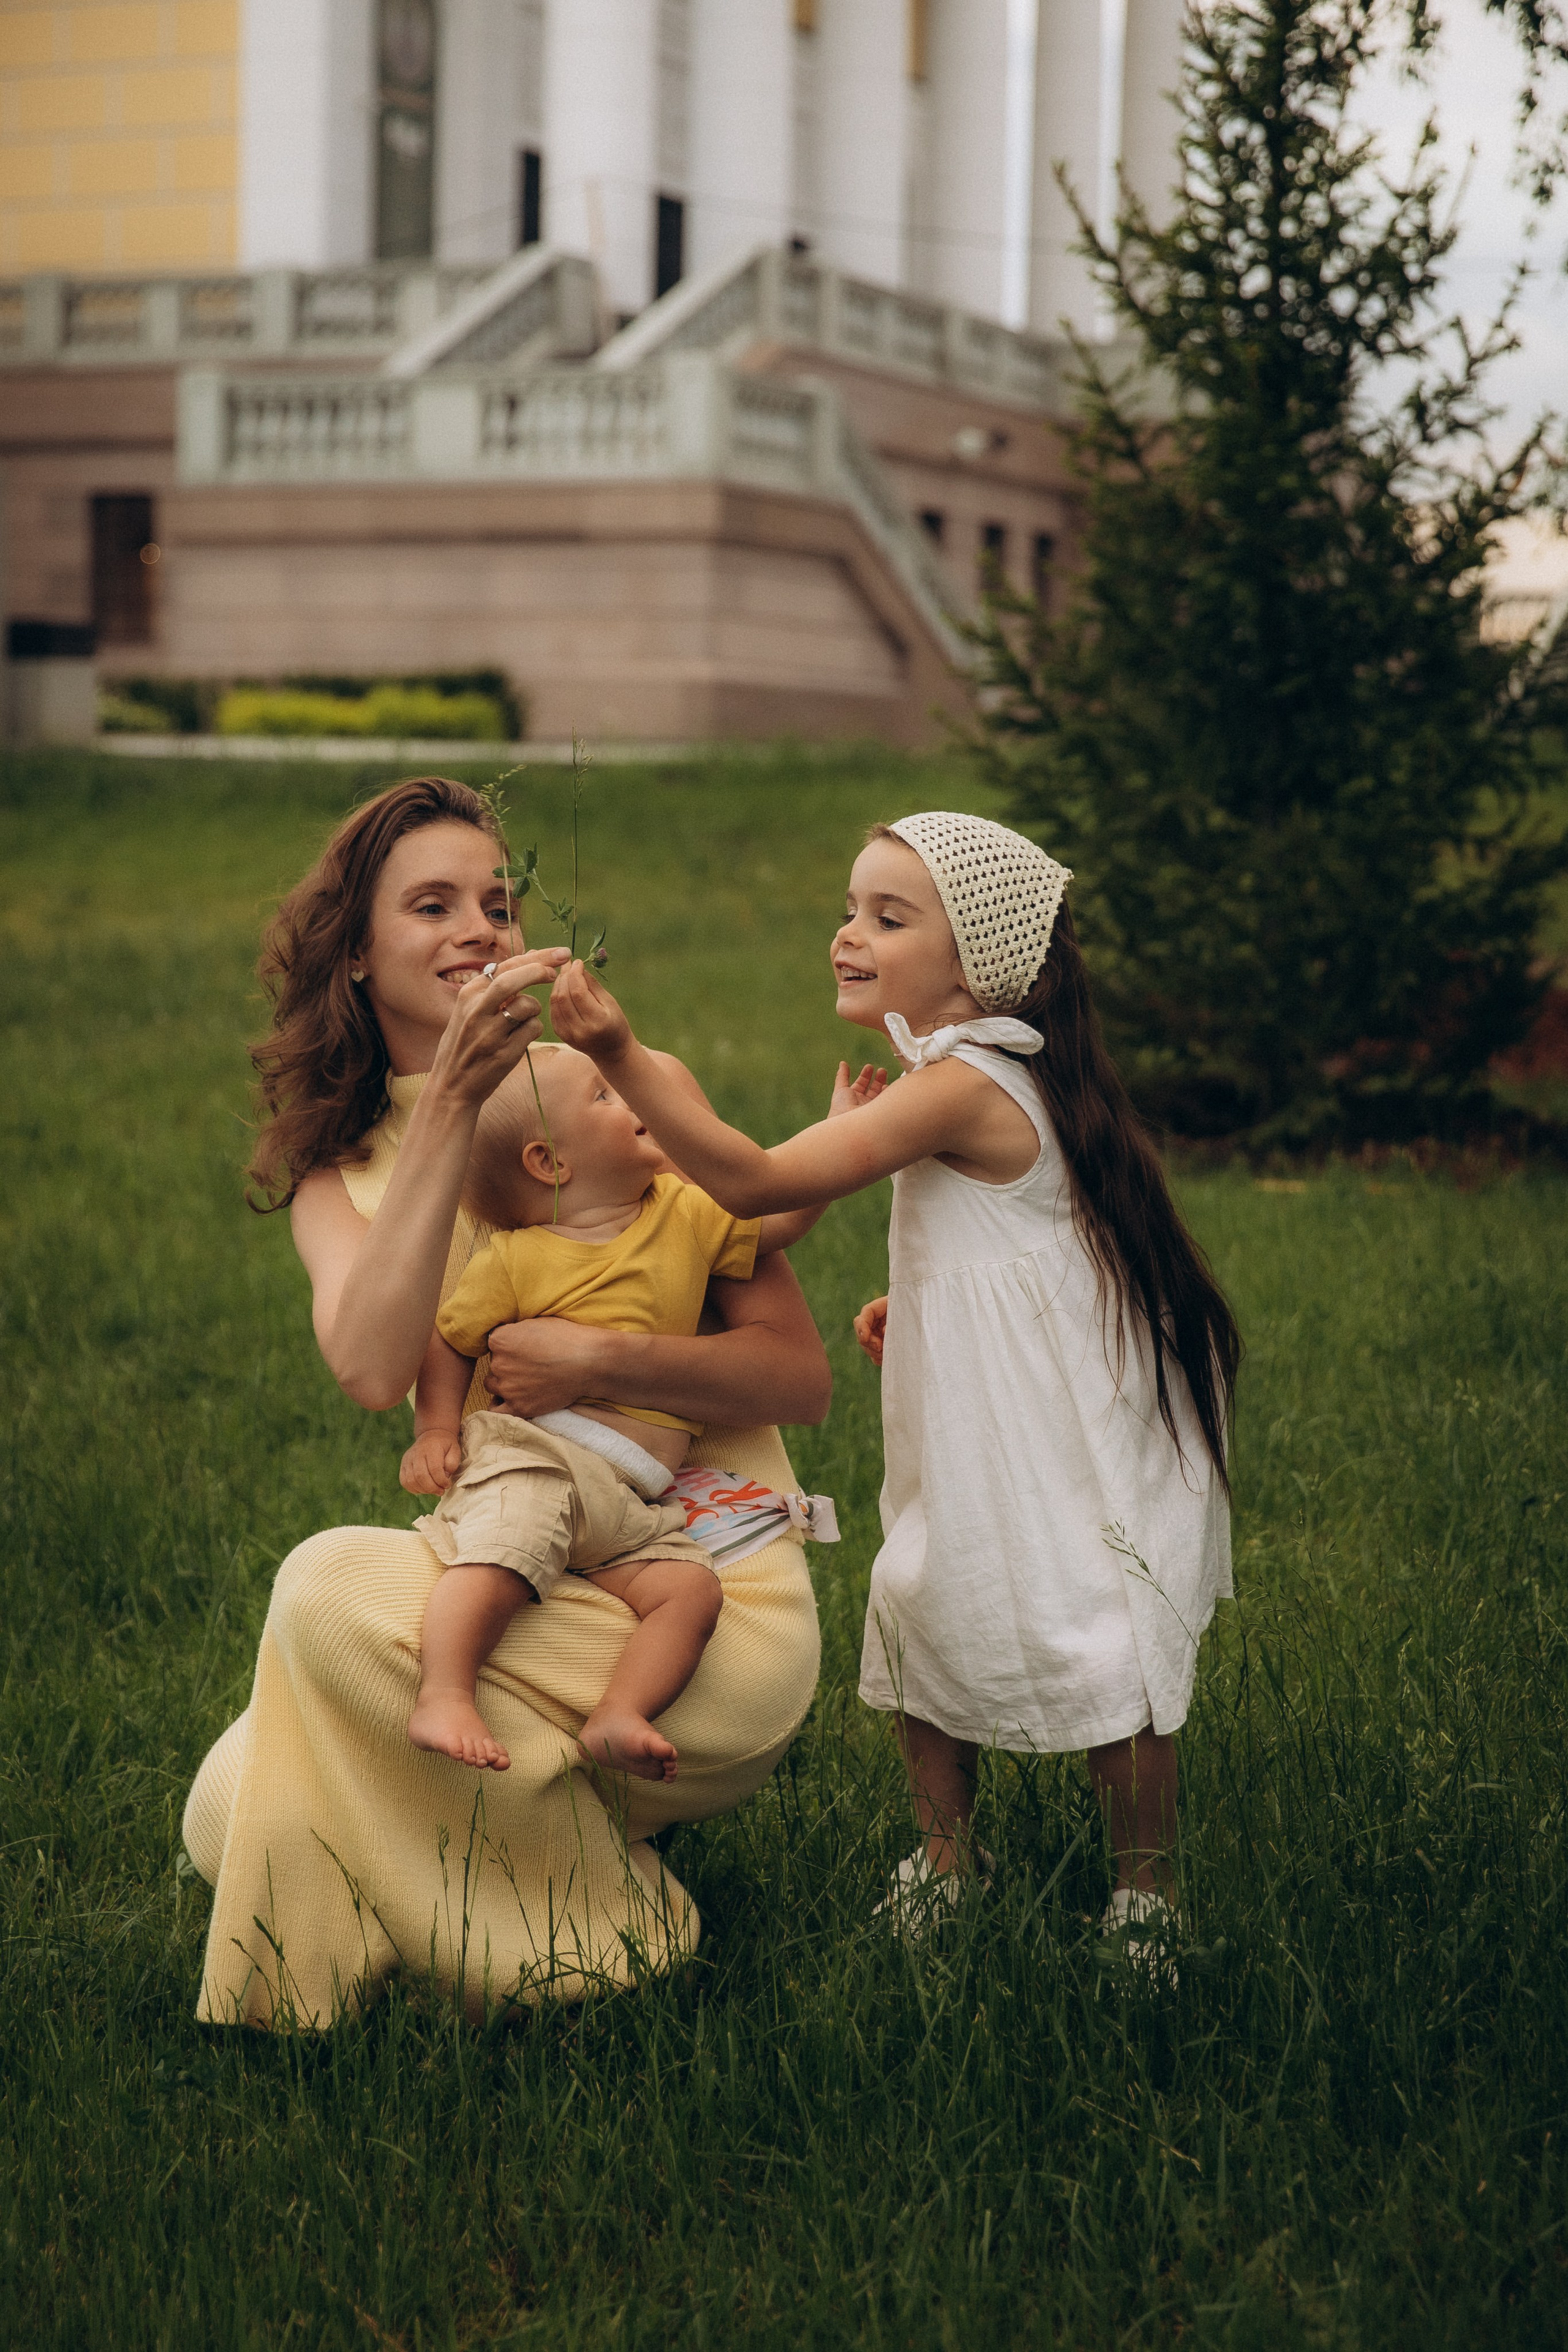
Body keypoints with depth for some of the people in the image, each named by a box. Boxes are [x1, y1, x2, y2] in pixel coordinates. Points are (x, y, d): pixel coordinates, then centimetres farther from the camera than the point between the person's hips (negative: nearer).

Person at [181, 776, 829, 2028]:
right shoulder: (336, 1175, 7)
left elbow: (801, 1375, -6)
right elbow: (373, 1367, -18)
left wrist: (600, 1358, -23)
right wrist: (451, 1102, -22)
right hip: (515, 1585, 5)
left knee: (332, 1590, -25)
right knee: (241, 1818, -12)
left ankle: (607, 1917, -8)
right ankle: (565, 1820, 11)